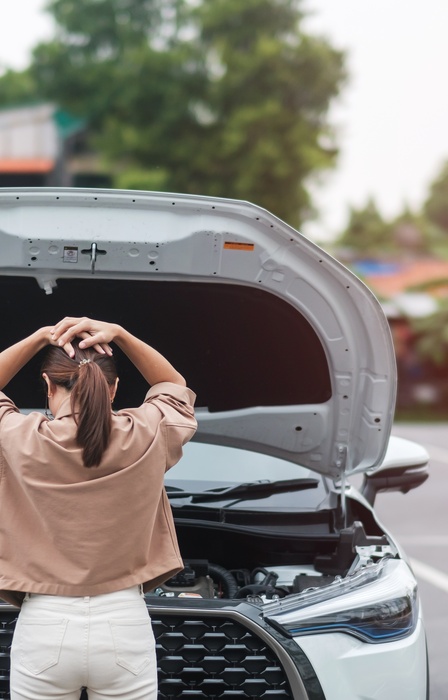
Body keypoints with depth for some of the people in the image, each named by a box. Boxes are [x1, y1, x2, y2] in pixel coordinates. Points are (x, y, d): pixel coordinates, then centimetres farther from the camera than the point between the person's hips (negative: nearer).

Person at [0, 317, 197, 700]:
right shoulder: (146, 436, -7)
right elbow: (176, 388, 15)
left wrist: (40, 338, 2)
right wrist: (120, 336, 2)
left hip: (45, 627, -1)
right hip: (124, 625, 1)